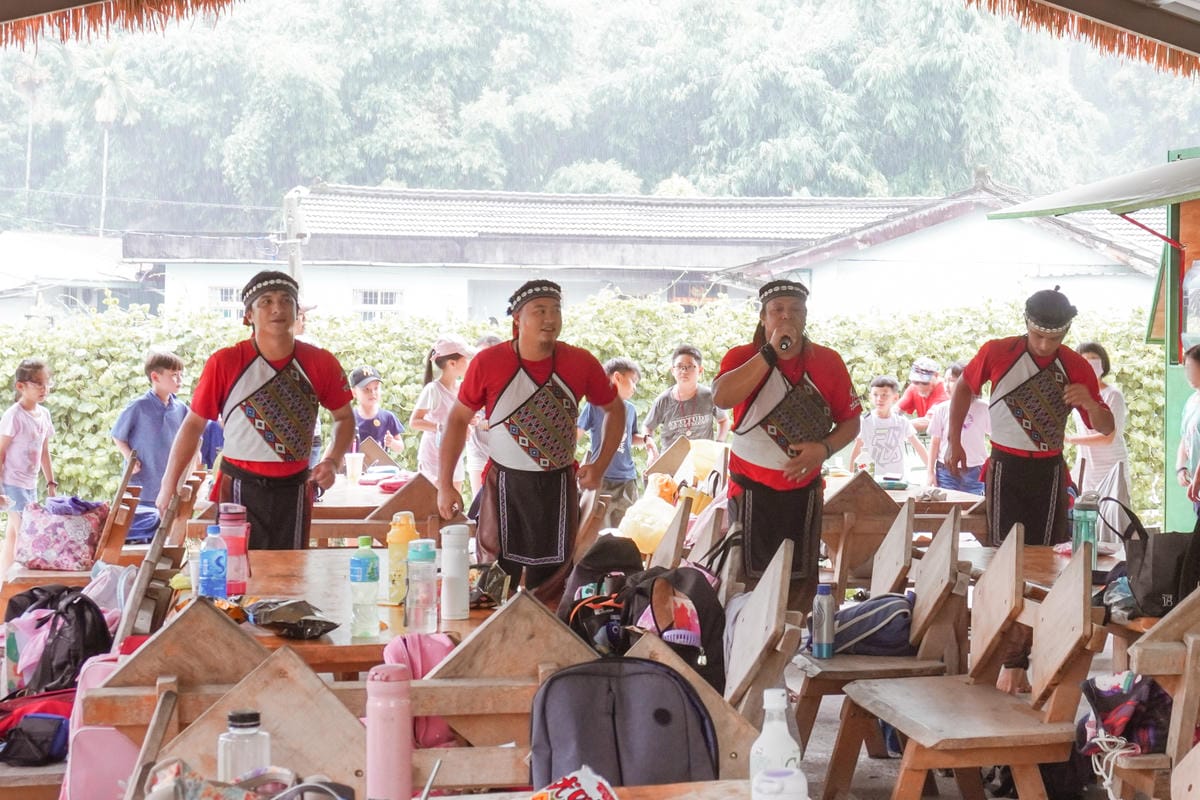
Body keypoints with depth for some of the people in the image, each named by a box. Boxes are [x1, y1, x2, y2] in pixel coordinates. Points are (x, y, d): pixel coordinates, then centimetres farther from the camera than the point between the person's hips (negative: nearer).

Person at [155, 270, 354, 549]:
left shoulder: (319, 364, 0)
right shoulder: (225, 363, -7)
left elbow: (344, 417, 13)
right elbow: (193, 424, 0)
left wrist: (332, 461, -4)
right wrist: (169, 487, -3)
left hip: (294, 493, 3)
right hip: (238, 492, -3)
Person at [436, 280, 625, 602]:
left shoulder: (580, 363, -3)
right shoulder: (488, 363, -7)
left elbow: (615, 409, 12)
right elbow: (458, 419, 3)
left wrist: (600, 465, 1)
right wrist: (445, 485, -1)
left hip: (559, 487, 1)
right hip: (504, 485, -1)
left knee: (553, 584, 7)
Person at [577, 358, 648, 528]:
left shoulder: (630, 409, 11)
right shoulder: (595, 405, -5)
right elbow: (576, 435, -4)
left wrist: (644, 439, 3)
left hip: (627, 479, 5)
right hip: (600, 478, -5)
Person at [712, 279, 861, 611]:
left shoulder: (827, 362, 1)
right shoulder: (742, 357, -5)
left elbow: (850, 422, 6)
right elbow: (722, 397, -27)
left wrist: (823, 449, -15)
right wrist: (770, 353, -26)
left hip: (804, 488, 2)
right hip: (752, 489, -2)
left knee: (802, 579, 5)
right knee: (751, 577, 1)